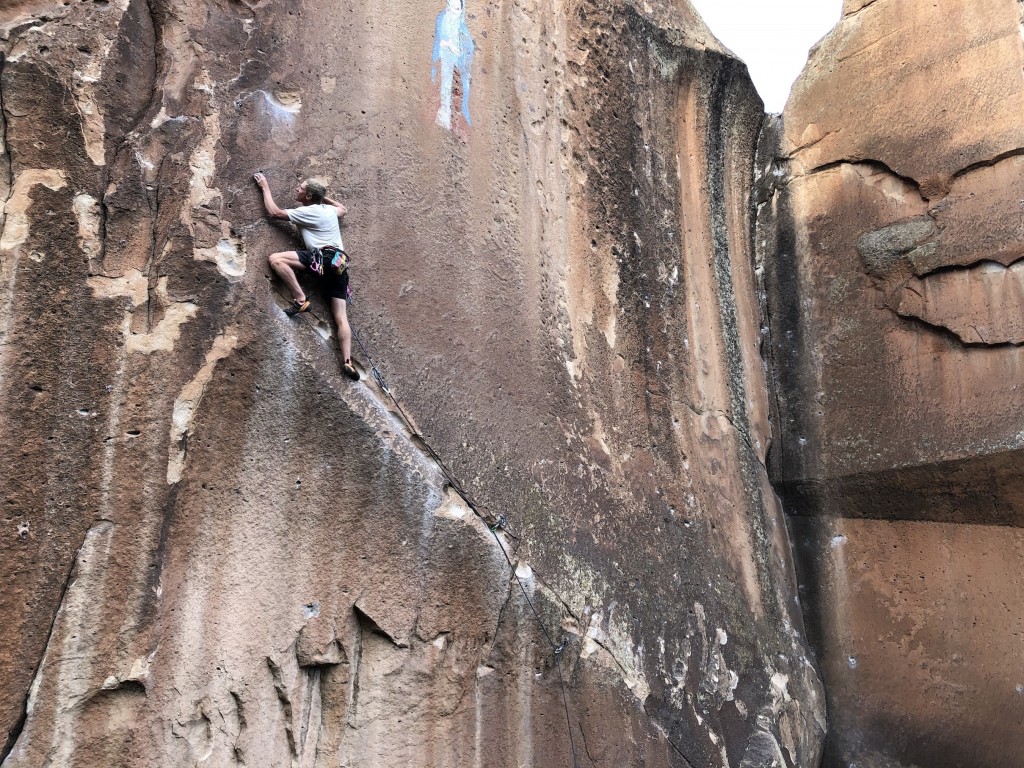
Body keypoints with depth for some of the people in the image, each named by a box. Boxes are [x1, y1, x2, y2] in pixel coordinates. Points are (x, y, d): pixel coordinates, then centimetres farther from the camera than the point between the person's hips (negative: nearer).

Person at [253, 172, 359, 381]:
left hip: (325, 257, -8)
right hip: (339, 262, 8)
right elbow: (344, 209, 46)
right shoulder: (329, 210, 21)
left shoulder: (307, 212, -1)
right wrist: (324, 196, 45)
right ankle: (347, 362, -10)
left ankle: (300, 299, -14)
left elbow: (274, 212, 4)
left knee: (276, 259, -13)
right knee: (341, 317, 0)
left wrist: (265, 187, 15)